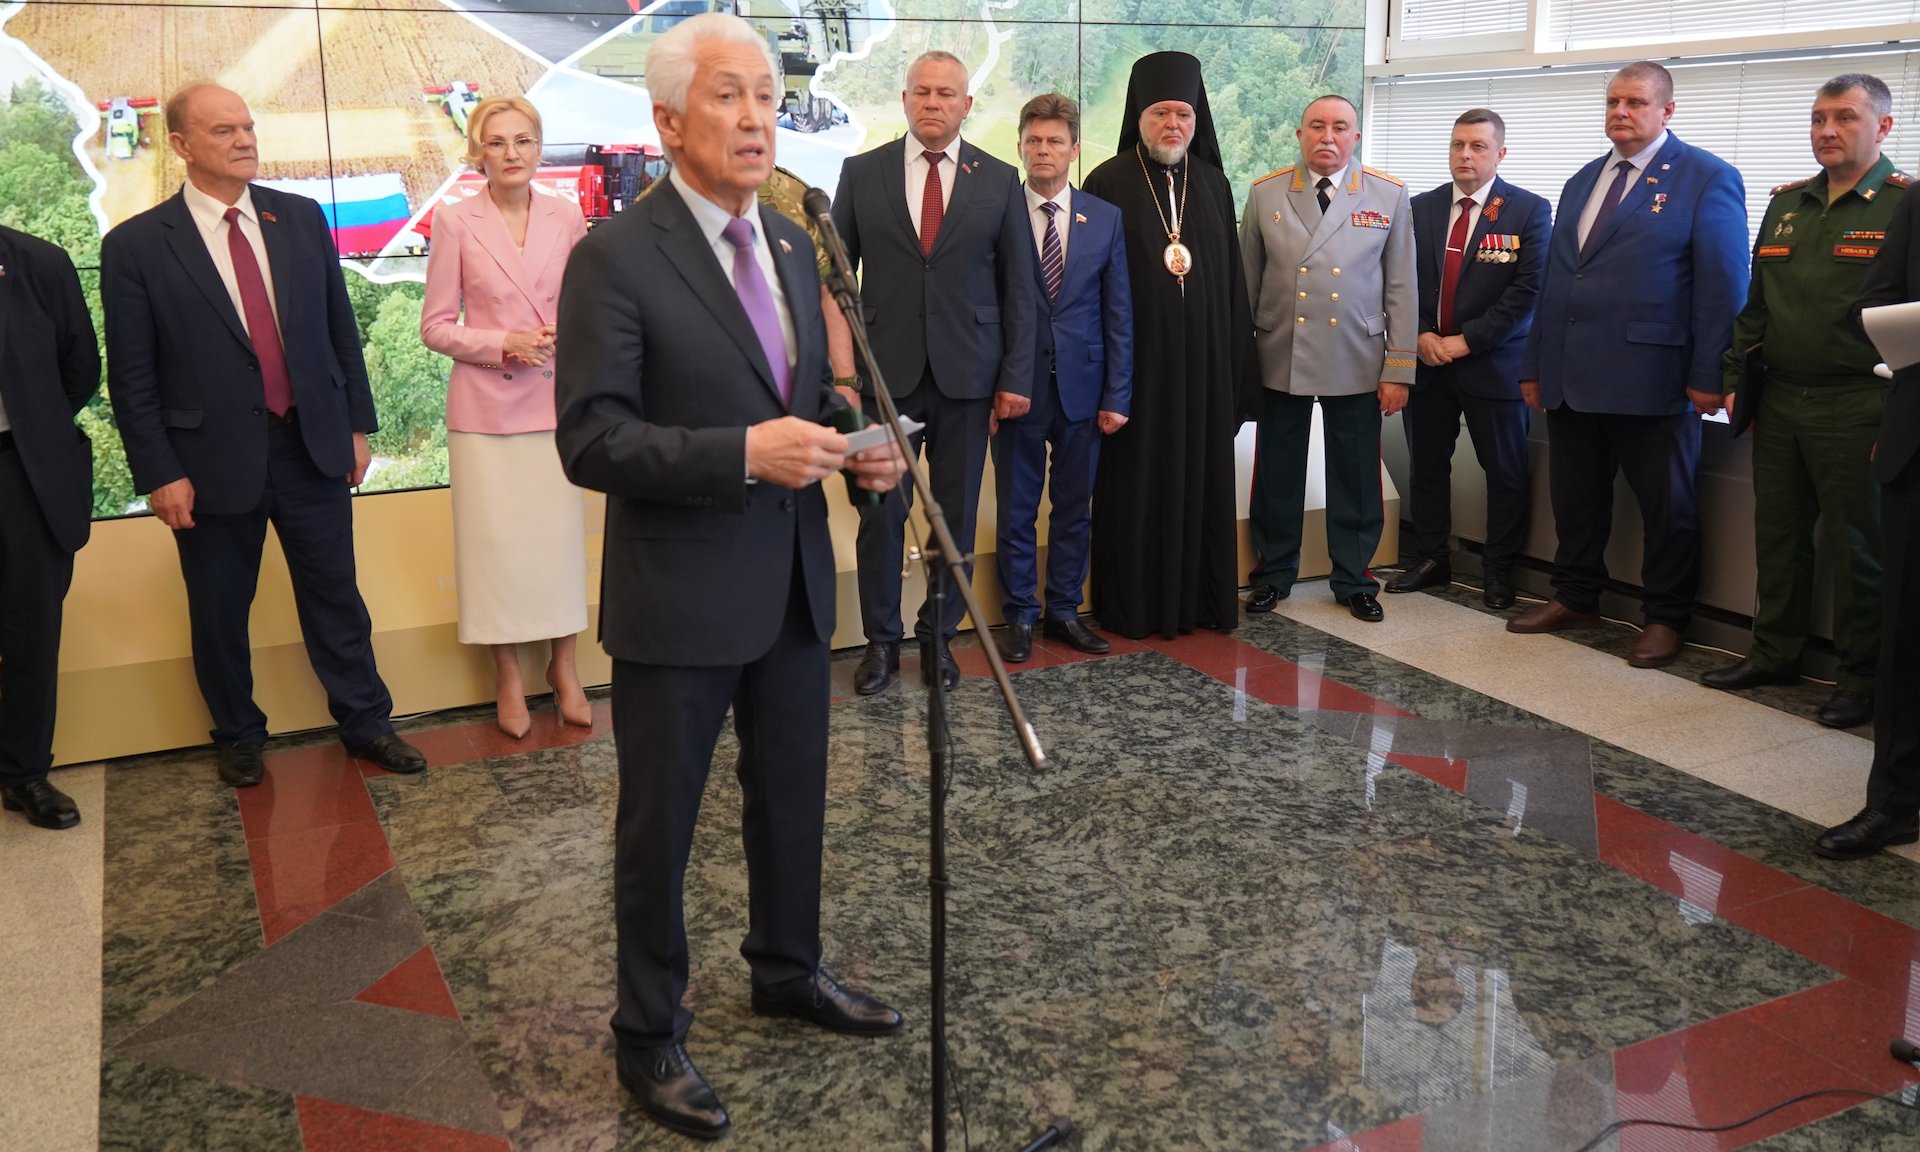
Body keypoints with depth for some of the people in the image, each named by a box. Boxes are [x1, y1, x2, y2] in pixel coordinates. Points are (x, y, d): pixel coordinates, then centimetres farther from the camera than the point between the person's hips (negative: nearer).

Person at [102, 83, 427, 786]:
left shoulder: (300, 218, 4)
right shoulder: (136, 245, -5)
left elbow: (340, 327, 9)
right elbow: (132, 378, -5)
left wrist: (357, 423, 7)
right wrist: (161, 474, -8)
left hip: (314, 445, 2)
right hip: (215, 459, -2)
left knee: (335, 596, 11)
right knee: (220, 613, 11)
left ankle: (366, 722, 24)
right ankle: (239, 738, 30)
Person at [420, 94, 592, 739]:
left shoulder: (566, 216, 3)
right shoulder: (455, 222, -3)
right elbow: (435, 327, 0)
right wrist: (503, 344, -14)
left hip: (555, 400, 2)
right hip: (486, 405, -2)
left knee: (562, 534, 4)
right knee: (496, 537, 3)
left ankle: (563, 666, 20)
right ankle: (508, 676, 17)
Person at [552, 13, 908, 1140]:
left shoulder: (792, 243, 8)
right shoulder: (616, 257, -14)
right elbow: (590, 440, -19)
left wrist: (854, 437, -4)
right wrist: (744, 453, -29)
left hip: (795, 582, 7)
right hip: (680, 595, -7)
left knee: (794, 796, 21)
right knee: (659, 826, 9)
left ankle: (787, 970, 44)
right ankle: (650, 1033, 29)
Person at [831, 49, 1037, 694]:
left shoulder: (999, 181, 5)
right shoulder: (862, 174, 5)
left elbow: (1019, 288, 5)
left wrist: (1016, 376, -1)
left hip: (966, 374, 1)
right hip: (883, 370, 0)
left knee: (957, 514, 8)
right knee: (881, 511, 2)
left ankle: (939, 635, 22)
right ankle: (881, 640, 17)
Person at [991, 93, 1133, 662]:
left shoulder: (1104, 219, 5)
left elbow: (1118, 314, 5)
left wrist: (1117, 395, 0)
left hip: (1082, 388, 2)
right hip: (1018, 387, -2)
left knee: (1074, 508, 10)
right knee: (1017, 509, 6)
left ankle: (1064, 611, 23)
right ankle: (1020, 616, 18)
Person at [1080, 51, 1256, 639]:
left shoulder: (1213, 184, 10)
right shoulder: (1109, 183, -2)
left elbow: (1232, 275, 11)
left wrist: (1238, 357, 7)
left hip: (1203, 359, 4)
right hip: (1135, 358, -4)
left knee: (1203, 475, 8)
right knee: (1135, 480, 2)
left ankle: (1200, 597, 19)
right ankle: (1132, 606, 12)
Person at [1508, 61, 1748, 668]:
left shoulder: (1707, 178, -3)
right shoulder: (1583, 181, 17)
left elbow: (1722, 283, -8)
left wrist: (1710, 375, -15)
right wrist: (1535, 364, 13)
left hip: (1652, 379, -6)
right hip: (1571, 377, 6)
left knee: (1667, 505, 6)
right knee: (1575, 498, 14)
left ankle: (1665, 618, 18)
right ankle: (1575, 599, 29)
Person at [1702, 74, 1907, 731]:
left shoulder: (1904, 205, -5)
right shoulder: (1786, 204, 13)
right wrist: (1736, 377, 12)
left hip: (1856, 407, -6)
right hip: (1779, 400, 6)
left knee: (1854, 545, 2)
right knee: (1777, 534, 12)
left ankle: (1860, 673, 15)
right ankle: (1774, 653, 25)